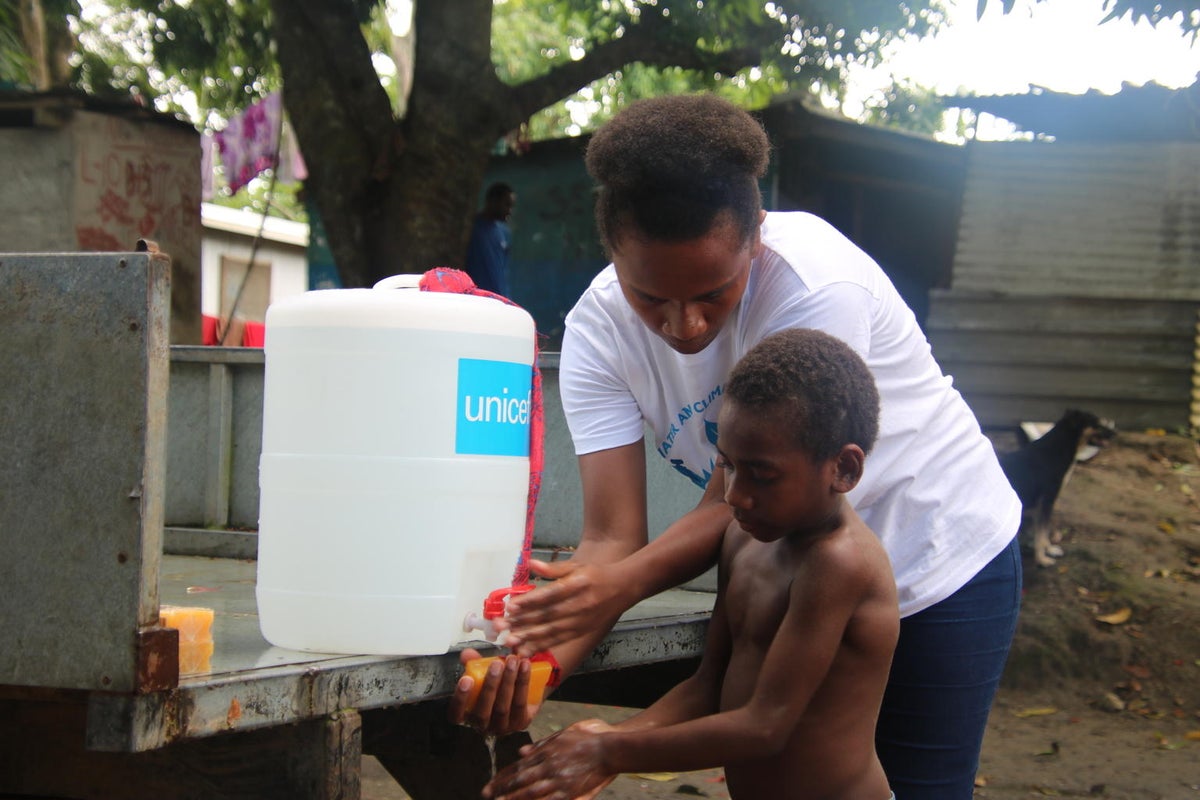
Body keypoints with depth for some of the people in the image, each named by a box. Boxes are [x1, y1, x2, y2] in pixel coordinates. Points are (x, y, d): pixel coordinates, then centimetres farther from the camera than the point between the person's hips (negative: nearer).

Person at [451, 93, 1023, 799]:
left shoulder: (817, 284, -32)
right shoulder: (599, 330, -18)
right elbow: (614, 537, -23)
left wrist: (627, 583, -46)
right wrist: (542, 658, -41)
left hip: (941, 564, -4)